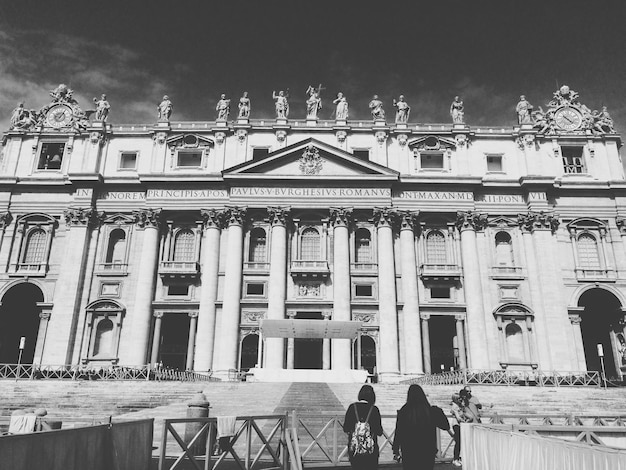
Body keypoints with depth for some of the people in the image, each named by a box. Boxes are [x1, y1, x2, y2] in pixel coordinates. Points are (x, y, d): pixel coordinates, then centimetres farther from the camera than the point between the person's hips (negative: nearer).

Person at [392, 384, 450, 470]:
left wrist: (396, 451, 4)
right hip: (428, 453, 1)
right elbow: (445, 426, 5)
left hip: (408, 454, -1)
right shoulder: (431, 411, -9)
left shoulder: (403, 412, -10)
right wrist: (439, 411, 18)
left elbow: (398, 434, -5)